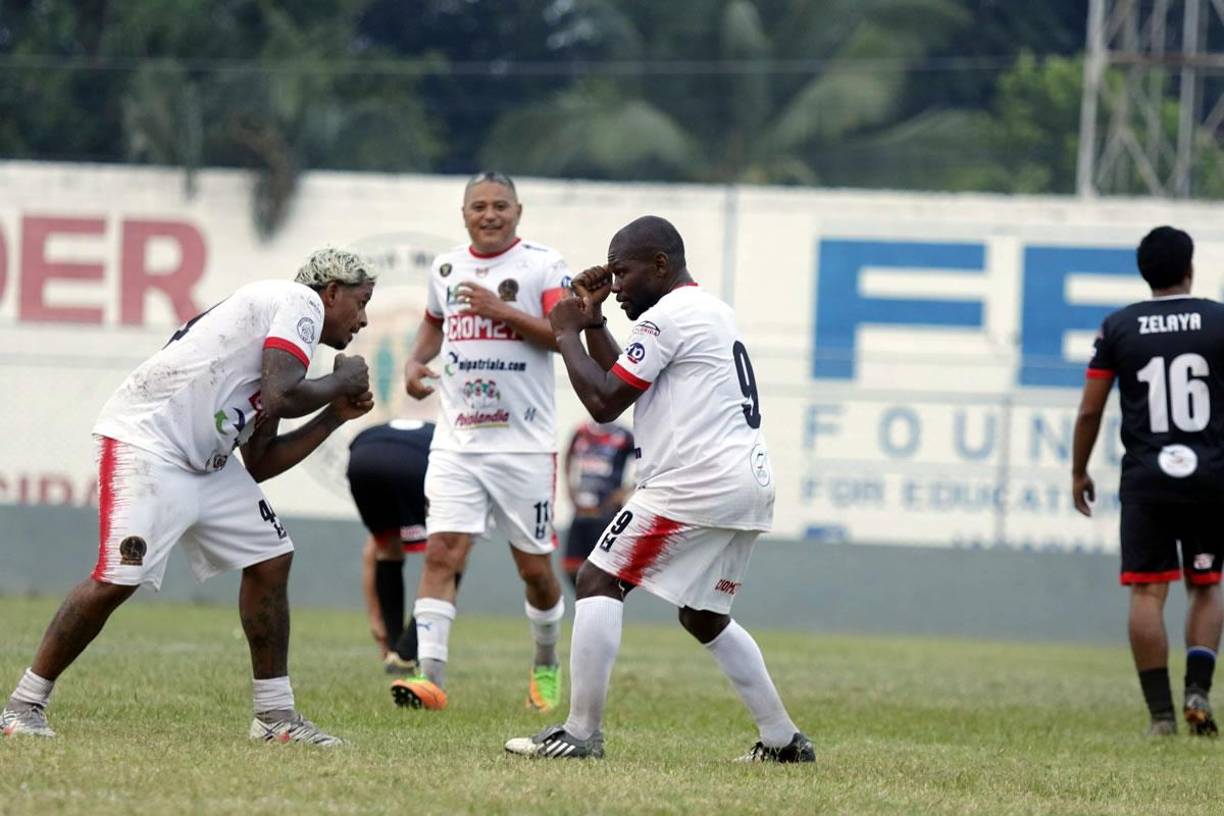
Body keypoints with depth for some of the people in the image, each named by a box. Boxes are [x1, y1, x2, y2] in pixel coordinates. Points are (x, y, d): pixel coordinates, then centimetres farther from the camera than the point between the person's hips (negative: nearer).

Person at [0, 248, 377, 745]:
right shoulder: (299, 301, -5)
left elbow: (259, 465, 18)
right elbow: (282, 397, -20)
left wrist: (336, 415, 19)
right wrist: (344, 380, -2)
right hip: (145, 439, -10)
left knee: (270, 559, 8)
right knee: (118, 579, -17)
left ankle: (275, 714, 16)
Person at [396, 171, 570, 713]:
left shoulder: (542, 265, -3)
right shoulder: (446, 268, 12)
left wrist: (503, 312, -21)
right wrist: (415, 361, 13)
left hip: (524, 444, -3)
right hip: (457, 441, 3)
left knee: (535, 567, 6)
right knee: (442, 552, -13)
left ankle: (546, 664, 31)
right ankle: (430, 675, -20)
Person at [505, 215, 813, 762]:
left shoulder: (666, 316, -8)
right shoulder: (712, 311, 23)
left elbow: (604, 402, -9)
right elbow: (624, 381, 28)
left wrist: (566, 335, 2)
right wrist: (592, 321, 22)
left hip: (698, 482, -10)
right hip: (750, 486, 10)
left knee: (598, 583, -5)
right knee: (704, 618, 22)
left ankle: (580, 733, -10)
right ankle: (782, 740, 19)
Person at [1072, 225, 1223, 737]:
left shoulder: (1118, 328, 2)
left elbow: (1089, 411, 4)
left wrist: (1079, 472, 16)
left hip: (1145, 477, 0)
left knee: (1147, 593, 1)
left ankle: (1161, 713, -4)